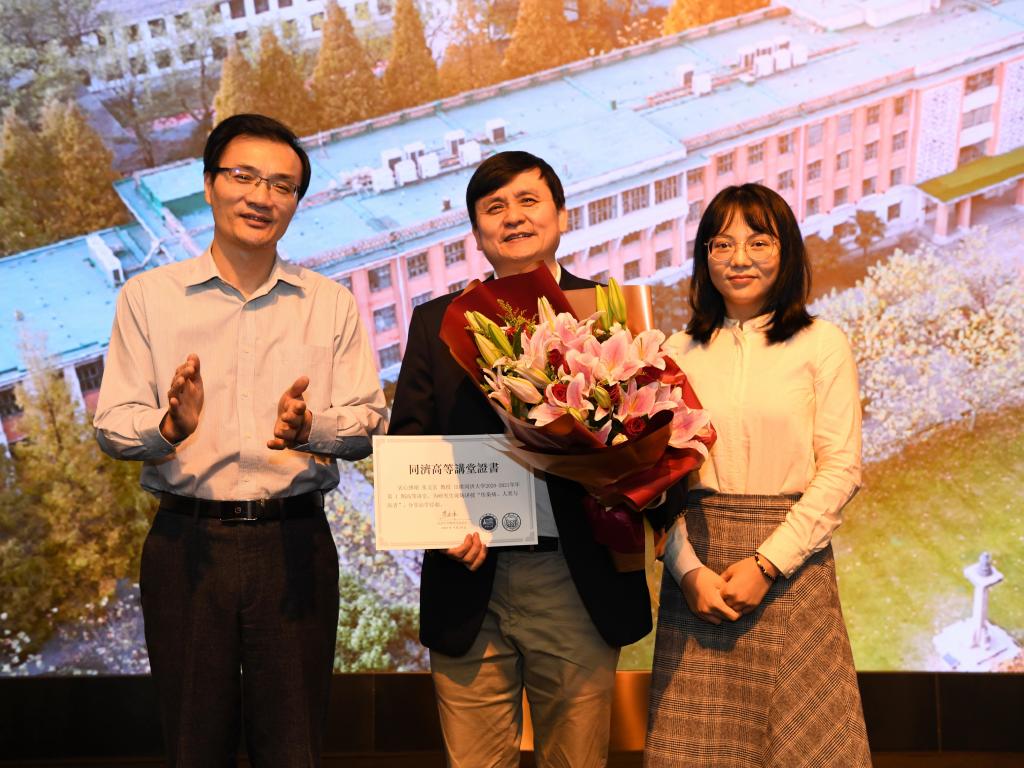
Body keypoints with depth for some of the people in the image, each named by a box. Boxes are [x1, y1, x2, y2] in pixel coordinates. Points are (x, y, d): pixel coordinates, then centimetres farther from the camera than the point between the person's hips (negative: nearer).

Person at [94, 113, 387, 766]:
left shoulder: (332, 304, 8)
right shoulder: (147, 296, 5)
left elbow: (370, 421, 3)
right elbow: (112, 427, 1)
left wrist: (311, 427, -18)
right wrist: (169, 425, -21)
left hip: (296, 542, 1)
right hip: (187, 540, 0)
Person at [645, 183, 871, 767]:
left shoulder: (822, 344, 0)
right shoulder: (680, 352, 7)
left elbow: (841, 469, -5)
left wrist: (765, 563, -11)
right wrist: (689, 568, -9)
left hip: (791, 559, -2)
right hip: (697, 568, 2)